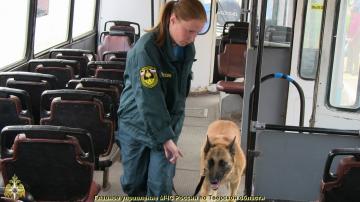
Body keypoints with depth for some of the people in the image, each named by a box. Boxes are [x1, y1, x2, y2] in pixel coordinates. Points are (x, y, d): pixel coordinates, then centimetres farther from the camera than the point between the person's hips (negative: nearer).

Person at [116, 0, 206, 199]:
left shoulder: (187, 49, -4)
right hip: (136, 124, -4)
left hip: (168, 124, 4)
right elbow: (148, 99, -27)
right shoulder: (146, 48, -25)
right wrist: (165, 137, -27)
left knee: (161, 184, -1)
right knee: (132, 182, 9)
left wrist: (170, 130, 6)